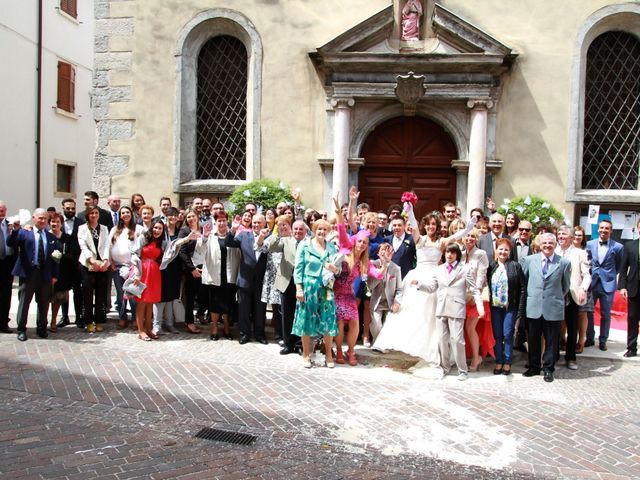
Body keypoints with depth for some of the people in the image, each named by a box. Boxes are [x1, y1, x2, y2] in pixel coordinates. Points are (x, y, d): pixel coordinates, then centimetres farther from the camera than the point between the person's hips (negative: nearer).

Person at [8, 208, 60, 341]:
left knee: (44, 303, 10)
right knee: (24, 302, 3)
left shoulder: (52, 237, 10)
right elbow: (10, 244, -10)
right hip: (28, 273, -2)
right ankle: (21, 330, 14)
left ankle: (41, 328, 23)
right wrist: (15, 230, -25)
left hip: (46, 274, 3)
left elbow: (56, 257, 9)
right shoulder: (24, 233, 3)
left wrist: (55, 275, 3)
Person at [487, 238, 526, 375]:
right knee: (497, 335, 7)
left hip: (510, 307, -3)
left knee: (508, 335, -1)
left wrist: (520, 309, -10)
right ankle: (499, 362, 18)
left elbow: (523, 288, -6)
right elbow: (488, 285, 11)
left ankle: (507, 363, 12)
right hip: (495, 306, 3)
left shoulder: (515, 266, -4)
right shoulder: (492, 267, 6)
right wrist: (489, 302, 1)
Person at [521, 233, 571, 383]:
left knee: (551, 341, 7)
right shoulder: (529, 260, 2)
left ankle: (548, 369, 20)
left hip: (553, 308, -1)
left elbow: (566, 286, 10)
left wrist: (557, 298, 12)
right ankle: (534, 367, 25)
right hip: (534, 307, 2)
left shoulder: (564, 263, -2)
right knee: (533, 340, 11)